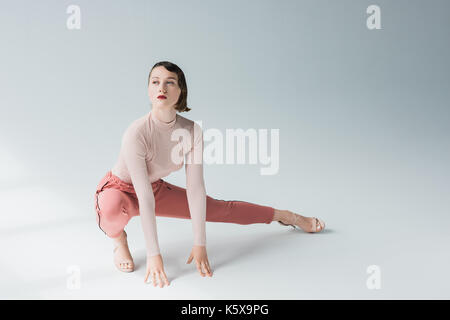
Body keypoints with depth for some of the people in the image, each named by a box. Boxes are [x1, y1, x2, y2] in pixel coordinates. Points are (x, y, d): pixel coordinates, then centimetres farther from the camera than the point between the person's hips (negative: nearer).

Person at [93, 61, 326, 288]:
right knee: (115, 207, -41)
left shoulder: (191, 131, -22)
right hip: (119, 190, -4)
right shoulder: (136, 133, -35)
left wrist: (200, 244, -21)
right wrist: (153, 254, -36)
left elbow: (195, 188, -20)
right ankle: (118, 239, -3)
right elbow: (144, 198, -36)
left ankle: (286, 216, 30)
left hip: (156, 189, 4)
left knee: (218, 209, 7)